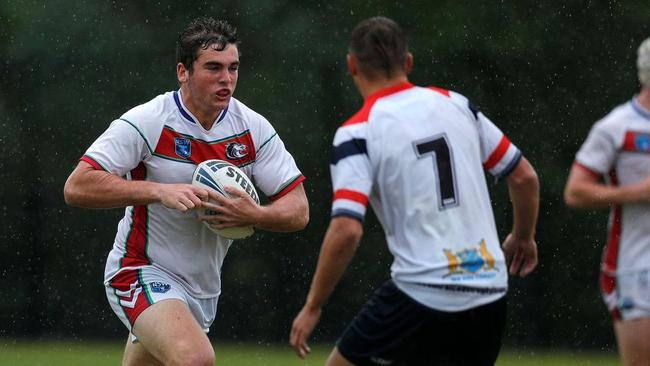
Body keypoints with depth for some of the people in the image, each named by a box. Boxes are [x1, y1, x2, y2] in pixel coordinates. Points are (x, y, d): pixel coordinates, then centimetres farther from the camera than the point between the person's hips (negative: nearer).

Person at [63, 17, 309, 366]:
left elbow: (298, 209, -2)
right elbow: (77, 187, -21)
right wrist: (160, 191, -30)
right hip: (142, 272, -6)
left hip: (203, 287, 6)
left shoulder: (253, 128, -2)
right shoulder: (146, 122, -16)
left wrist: (254, 214, -24)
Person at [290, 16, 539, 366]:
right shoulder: (455, 104, 8)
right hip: (489, 296, 5)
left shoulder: (357, 133, -7)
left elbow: (346, 231, -17)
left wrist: (312, 307, -6)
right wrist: (524, 237, 32)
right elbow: (524, 176, 14)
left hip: (422, 295, -5)